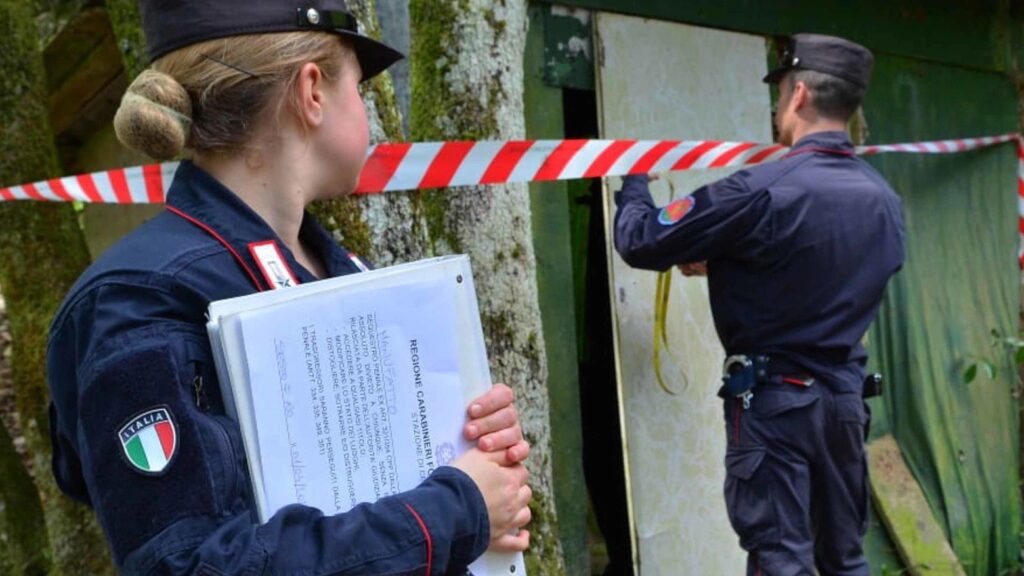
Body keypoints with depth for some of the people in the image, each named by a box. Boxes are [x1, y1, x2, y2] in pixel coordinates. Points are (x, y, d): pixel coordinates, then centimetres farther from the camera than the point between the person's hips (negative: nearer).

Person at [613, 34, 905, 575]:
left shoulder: (763, 189, -19)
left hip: (774, 398, -6)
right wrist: (721, 260, 21)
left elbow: (641, 241, -12)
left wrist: (635, 181, 9)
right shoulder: (884, 199, 3)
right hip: (845, 394, 7)